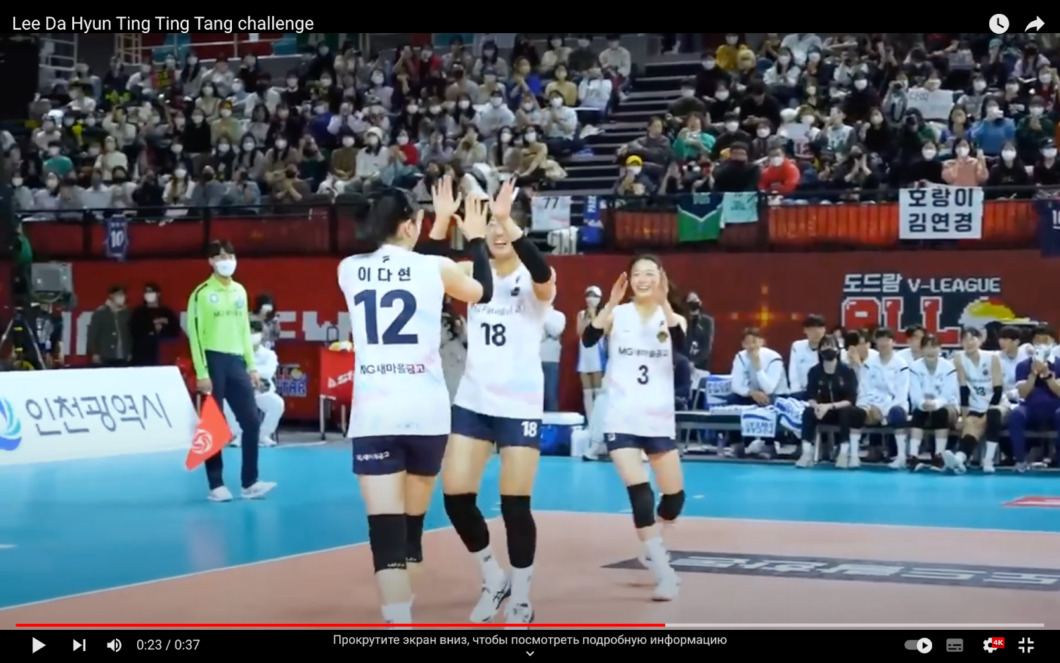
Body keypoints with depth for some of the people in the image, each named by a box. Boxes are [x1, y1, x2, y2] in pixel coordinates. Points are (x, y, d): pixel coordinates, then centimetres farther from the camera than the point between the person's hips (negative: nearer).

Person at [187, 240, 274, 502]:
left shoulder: (240, 291, 14)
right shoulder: (202, 293, -5)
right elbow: (195, 334, -8)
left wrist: (252, 365, 13)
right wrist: (201, 373, -14)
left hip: (237, 362, 6)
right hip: (214, 362, -6)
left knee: (252, 422, 2)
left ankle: (249, 483, 8)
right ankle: (216, 485, 5)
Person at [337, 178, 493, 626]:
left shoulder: (349, 270, 6)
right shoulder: (435, 267, 0)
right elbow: (483, 293, 19)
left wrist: (439, 225, 34)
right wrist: (476, 238, 32)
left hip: (373, 415, 0)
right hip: (426, 411, 0)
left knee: (385, 526, -5)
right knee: (413, 516, 18)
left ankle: (398, 620, -17)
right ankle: (401, 601, 32)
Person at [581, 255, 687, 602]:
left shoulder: (673, 318, 2)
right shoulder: (617, 314, 0)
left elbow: (683, 347, -19)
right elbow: (588, 340, -17)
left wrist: (664, 304, -29)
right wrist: (610, 304, -28)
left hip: (660, 420, 2)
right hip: (622, 420, -2)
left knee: (675, 496, 8)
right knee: (639, 490, -15)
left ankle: (653, 545, 37)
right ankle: (663, 572, -9)